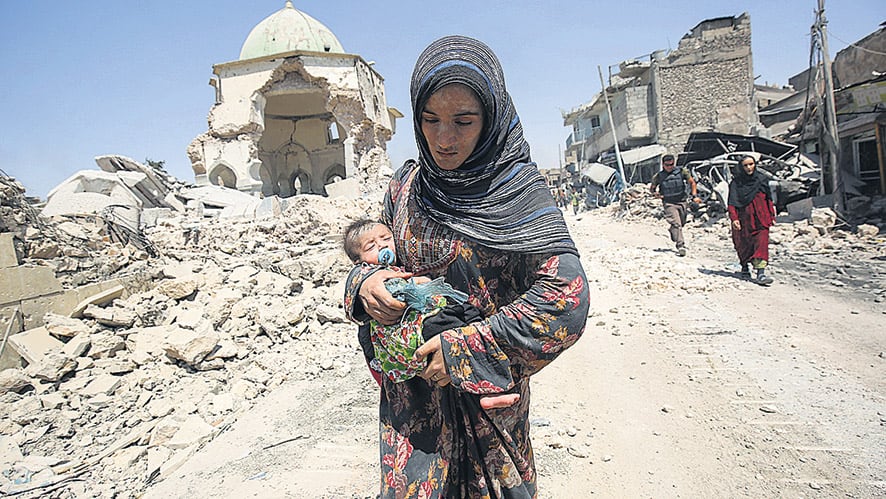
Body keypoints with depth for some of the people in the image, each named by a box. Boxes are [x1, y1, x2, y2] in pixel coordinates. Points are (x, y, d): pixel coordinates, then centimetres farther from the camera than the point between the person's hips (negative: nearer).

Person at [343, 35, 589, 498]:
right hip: (411, 392, 4)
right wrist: (364, 282, -12)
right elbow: (383, 257, 12)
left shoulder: (519, 189, -14)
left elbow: (565, 300, -23)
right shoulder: (406, 185, 0)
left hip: (486, 392, -3)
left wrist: (465, 348, -22)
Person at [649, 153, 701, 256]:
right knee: (676, 224, -17)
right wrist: (655, 193, -12)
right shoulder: (658, 176, -4)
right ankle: (681, 245, -20)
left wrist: (694, 196, -2)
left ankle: (672, 231, 49)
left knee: (681, 223, 17)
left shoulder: (682, 172, -2)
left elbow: (692, 183, 7)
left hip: (682, 202, 3)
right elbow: (651, 188, 10)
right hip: (669, 204, -3)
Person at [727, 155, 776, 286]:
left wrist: (772, 216, 12)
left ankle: (761, 273, -19)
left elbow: (768, 199, 14)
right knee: (743, 244, 6)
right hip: (744, 219, -1)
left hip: (761, 219, 1)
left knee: (761, 244, -12)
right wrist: (734, 218, -14)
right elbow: (732, 202, -3)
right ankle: (744, 268, 30)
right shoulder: (736, 182, 1)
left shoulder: (762, 179, 8)